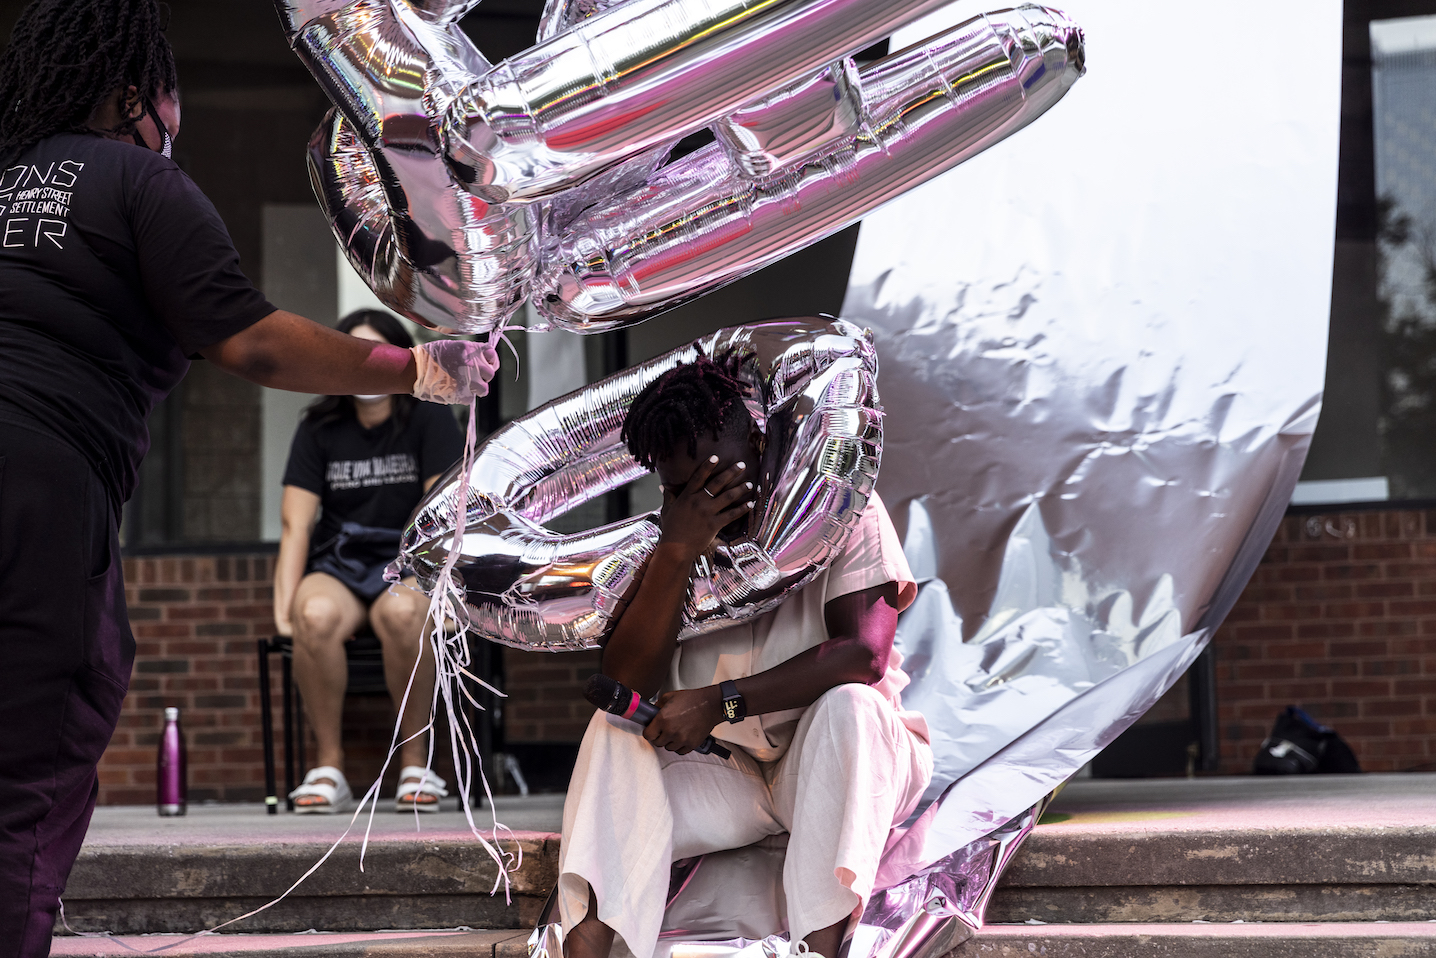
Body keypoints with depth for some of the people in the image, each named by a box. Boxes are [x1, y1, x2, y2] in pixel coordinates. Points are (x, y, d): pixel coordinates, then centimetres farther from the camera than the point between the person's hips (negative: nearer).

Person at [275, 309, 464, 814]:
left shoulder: (428, 418, 2)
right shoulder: (319, 429, 7)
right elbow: (295, 523, 0)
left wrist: (422, 583, -21)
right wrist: (284, 605, -13)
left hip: (407, 561, -2)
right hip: (337, 565, 2)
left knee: (401, 612, -39)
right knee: (315, 615, -35)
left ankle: (415, 762, -23)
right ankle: (329, 767, -22)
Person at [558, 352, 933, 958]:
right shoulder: (671, 549, 2)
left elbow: (865, 653, -22)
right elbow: (626, 684, -12)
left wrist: (721, 701, -28)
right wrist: (677, 553, -24)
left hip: (840, 769, -3)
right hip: (742, 783, 4)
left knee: (846, 703, -34)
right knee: (615, 734, -18)